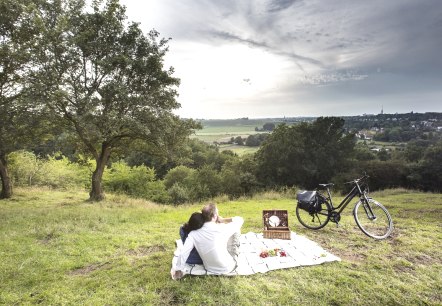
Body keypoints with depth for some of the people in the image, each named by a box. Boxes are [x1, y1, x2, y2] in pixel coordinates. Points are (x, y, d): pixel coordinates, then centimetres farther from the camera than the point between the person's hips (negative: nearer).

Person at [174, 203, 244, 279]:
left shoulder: (194, 234, -18)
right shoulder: (221, 229, -26)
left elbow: (183, 253, -20)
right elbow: (240, 220, -13)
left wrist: (178, 271, -7)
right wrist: (222, 220, -3)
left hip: (210, 269, 4)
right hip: (228, 268, -4)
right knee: (236, 229, 7)